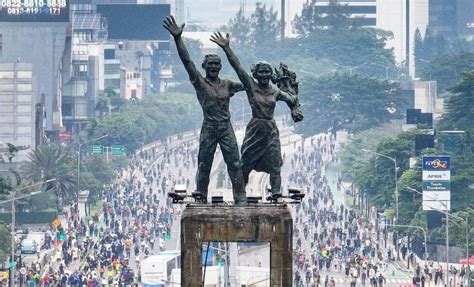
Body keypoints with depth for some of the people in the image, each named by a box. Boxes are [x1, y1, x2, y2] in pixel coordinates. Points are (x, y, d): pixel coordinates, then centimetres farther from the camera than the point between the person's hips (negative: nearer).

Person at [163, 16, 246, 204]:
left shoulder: (227, 85, 11)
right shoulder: (199, 82, 0)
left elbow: (247, 85, 25)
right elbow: (187, 61, -11)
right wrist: (177, 38, -21)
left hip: (226, 128, 2)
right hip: (209, 128, -2)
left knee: (234, 163, -3)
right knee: (204, 165, 3)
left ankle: (240, 198, -1)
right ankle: (200, 199, 12)